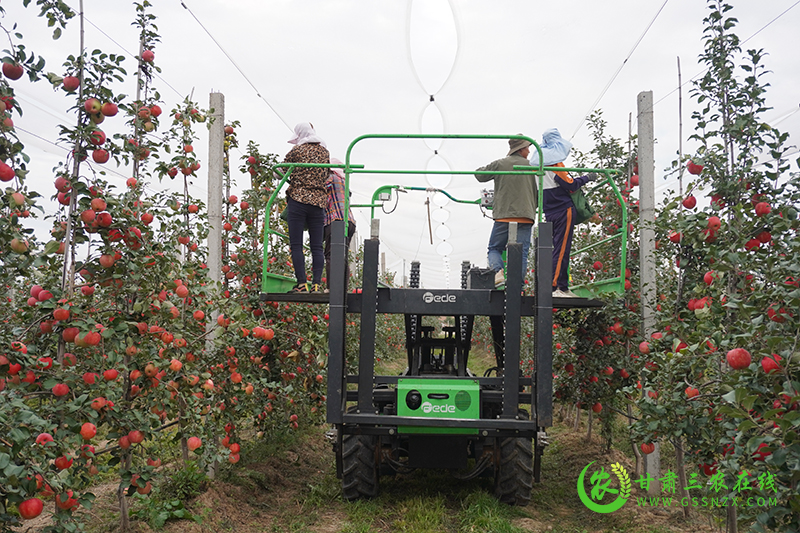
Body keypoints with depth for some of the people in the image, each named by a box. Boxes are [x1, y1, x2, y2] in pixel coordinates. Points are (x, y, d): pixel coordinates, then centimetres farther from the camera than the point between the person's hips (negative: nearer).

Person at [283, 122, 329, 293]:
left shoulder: (297, 150, -2)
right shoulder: (324, 152, 11)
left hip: (298, 200, -4)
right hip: (318, 202, 4)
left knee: (296, 245, -2)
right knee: (317, 246, 5)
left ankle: (302, 284, -8)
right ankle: (316, 284, -2)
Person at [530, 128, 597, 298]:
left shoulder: (539, 161, 12)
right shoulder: (555, 162, -13)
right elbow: (570, 185, -12)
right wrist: (587, 178, 1)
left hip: (549, 212, 8)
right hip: (563, 209, -8)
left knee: (557, 247, 11)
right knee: (561, 248, -6)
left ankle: (563, 287, 13)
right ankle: (553, 286, -9)